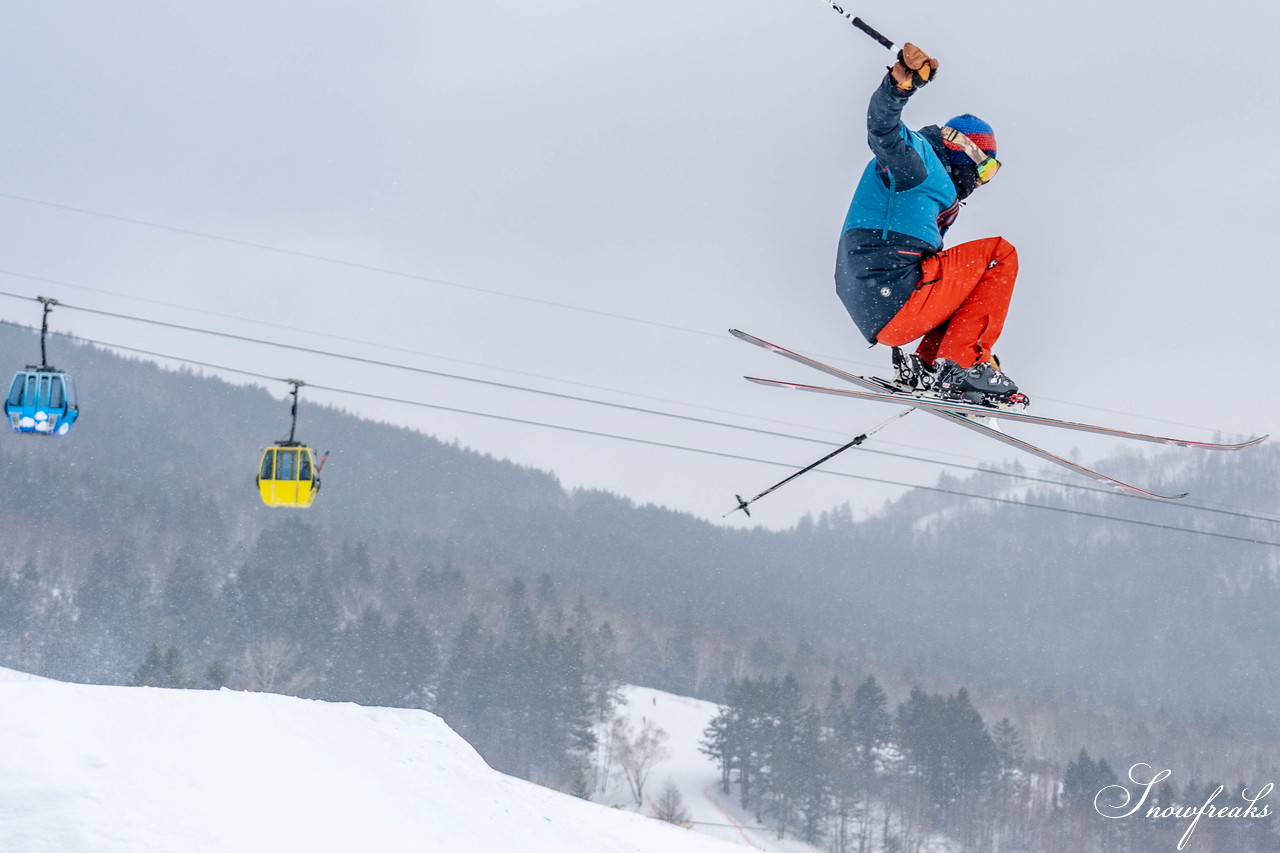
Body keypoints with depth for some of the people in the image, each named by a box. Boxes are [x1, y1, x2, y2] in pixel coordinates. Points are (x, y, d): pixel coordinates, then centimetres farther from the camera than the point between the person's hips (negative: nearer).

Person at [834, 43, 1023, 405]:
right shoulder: (917, 154, 3)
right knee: (1000, 254, -2)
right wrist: (901, 82, -38)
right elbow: (883, 128, -19)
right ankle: (963, 363, -12)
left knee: (975, 277, 30)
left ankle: (926, 367, 8)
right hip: (894, 299, -10)